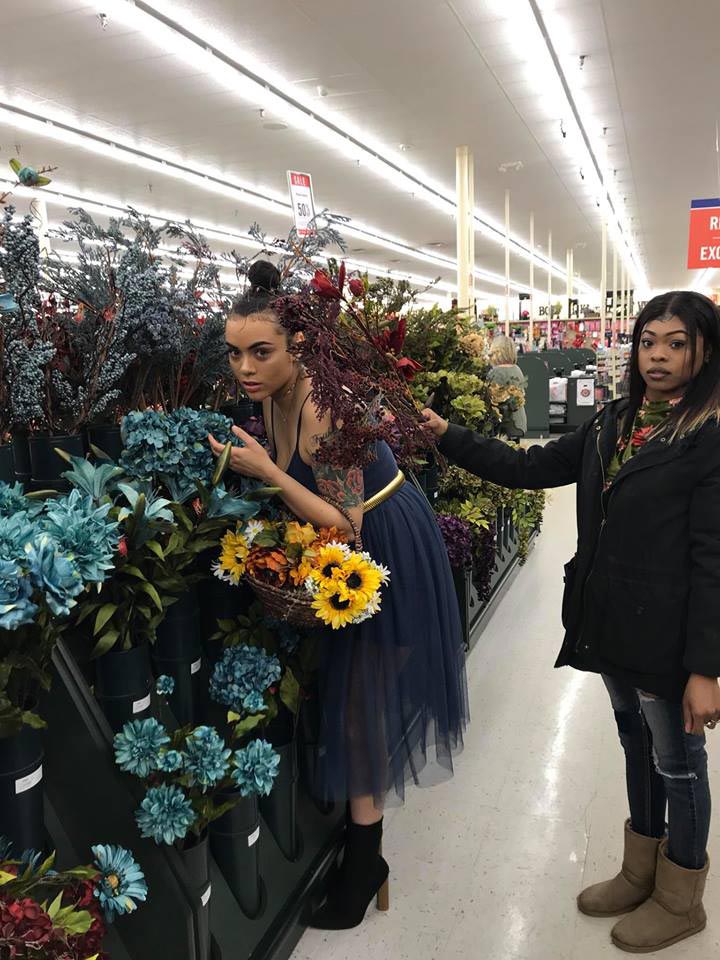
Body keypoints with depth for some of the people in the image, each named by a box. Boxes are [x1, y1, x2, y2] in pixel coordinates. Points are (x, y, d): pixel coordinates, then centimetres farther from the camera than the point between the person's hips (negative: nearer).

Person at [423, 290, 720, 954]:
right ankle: (640, 872, 43)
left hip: (667, 635, -6)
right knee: (636, 746, 22)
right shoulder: (613, 423, 6)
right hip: (612, 623, 7)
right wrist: (445, 436, 2)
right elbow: (528, 468, 7)